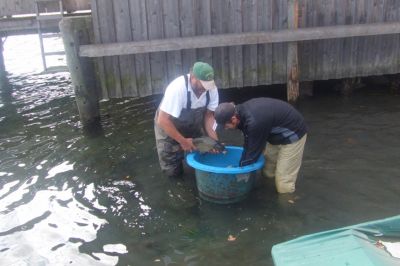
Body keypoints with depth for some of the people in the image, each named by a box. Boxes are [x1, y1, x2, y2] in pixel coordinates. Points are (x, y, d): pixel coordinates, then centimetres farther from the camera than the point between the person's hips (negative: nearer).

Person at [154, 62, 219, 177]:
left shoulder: (212, 88, -20)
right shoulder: (177, 88, -35)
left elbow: (209, 114, -11)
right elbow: (162, 121, -33)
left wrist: (213, 139, -24)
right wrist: (183, 141, -29)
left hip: (192, 125, 4)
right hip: (168, 126, -4)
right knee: (173, 171, -1)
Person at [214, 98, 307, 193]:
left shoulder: (255, 122, -36)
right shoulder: (242, 110, -9)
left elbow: (253, 152, -23)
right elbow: (248, 144, 1)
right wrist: (241, 165, 4)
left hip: (292, 135, -9)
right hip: (278, 133, 9)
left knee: (283, 184, -5)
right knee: (267, 173, 15)